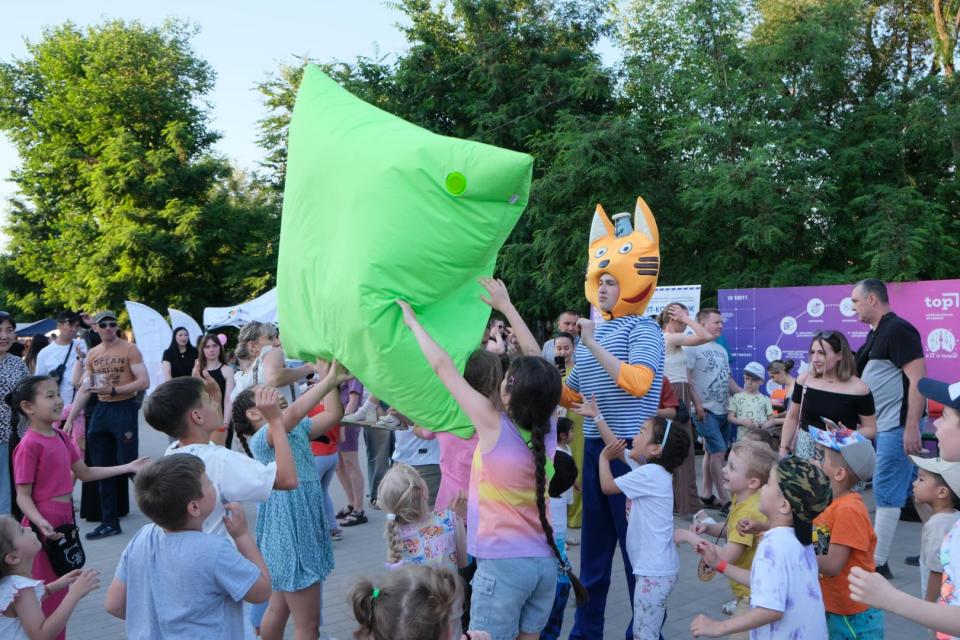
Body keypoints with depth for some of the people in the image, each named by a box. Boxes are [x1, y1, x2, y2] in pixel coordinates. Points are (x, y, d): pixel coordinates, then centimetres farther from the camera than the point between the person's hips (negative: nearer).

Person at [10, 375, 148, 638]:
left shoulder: (61, 437, 6)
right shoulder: (29, 445, -18)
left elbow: (85, 473, 15)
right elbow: (23, 496, -16)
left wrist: (128, 467, 12)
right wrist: (40, 522, -33)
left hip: (65, 521, 8)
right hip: (46, 527, -8)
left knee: (61, 591, 18)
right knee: (46, 595, 3)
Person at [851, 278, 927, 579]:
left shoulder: (898, 330, -14)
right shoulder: (875, 334, 15)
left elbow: (918, 379, -20)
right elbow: (863, 380, 22)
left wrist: (911, 427, -24)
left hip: (896, 426, -9)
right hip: (883, 426, 9)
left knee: (885, 493, -4)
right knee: (914, 492, 14)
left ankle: (877, 564, 3)